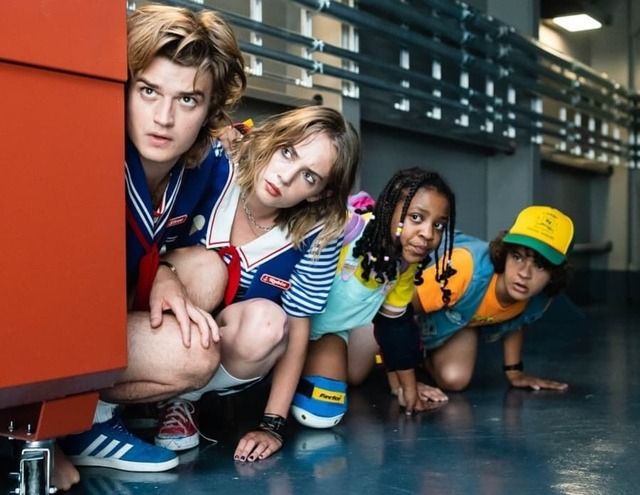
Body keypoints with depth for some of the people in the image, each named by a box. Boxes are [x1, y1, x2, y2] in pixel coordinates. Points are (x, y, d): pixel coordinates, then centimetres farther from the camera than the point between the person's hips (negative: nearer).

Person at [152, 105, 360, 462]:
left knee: (266, 321, -32)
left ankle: (184, 396, -5)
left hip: (230, 366, 0)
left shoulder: (318, 235, -18)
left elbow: (297, 328, -11)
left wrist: (273, 426, -14)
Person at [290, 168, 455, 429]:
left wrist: (408, 383, 11)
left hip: (338, 329, 6)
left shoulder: (408, 264, -11)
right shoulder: (347, 226, -37)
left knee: (324, 414, 1)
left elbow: (395, 322, 5)